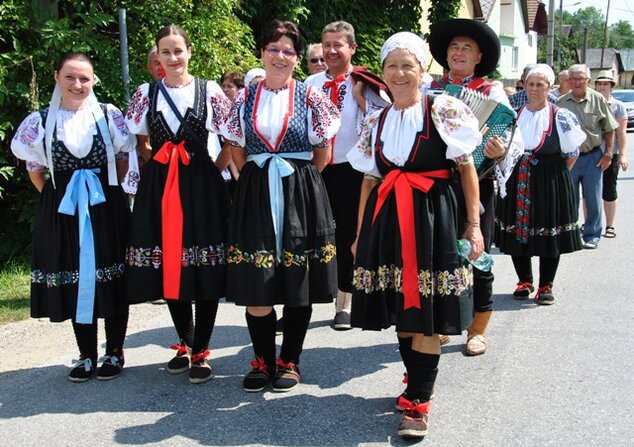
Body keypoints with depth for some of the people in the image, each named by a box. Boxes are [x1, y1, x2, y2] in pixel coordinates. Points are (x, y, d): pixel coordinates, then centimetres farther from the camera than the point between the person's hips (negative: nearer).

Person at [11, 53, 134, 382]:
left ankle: (115, 352, 17)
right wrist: (54, 196, 0)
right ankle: (87, 356, 18)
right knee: (74, 281, 5)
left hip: (106, 209, -1)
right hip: (62, 211, 1)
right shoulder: (40, 121, 2)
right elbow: (34, 170, 9)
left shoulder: (109, 115, 0)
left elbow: (124, 158, 8)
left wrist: (112, 188, 1)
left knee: (111, 278, 3)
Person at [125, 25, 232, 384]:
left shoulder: (210, 91, 3)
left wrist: (215, 170, -2)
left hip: (202, 186, -2)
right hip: (159, 187, 3)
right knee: (168, 266, 6)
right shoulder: (146, 93, 9)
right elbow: (138, 142, 14)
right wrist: (156, 165, 4)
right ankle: (185, 343, 24)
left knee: (206, 269, -3)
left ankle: (201, 351, 7)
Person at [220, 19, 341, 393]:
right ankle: (263, 361, 17)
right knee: (255, 284, -1)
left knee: (299, 284, 4)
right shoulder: (246, 97, 7)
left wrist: (297, 181, 3)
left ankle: (290, 362, 19)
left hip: (301, 197, -1)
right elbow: (237, 150, 13)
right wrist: (258, 178, 7)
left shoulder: (310, 97, 2)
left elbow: (323, 154, 5)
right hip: (256, 195, 1)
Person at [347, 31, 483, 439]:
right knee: (400, 310, 11)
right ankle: (417, 382, 29)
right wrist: (361, 235, 12)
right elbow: (369, 181, 14)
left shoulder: (445, 111, -2)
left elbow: (467, 168, -2)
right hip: (389, 222, 5)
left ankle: (418, 401, 4)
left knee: (427, 314, -4)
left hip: (434, 219, -5)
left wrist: (473, 225, -6)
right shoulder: (376, 122, 12)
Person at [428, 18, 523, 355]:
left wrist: (502, 151, -29)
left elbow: (516, 139, -8)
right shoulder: (430, 91, 9)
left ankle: (477, 331, 18)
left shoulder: (492, 93, 0)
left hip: (476, 184, -3)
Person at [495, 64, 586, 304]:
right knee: (517, 231, 7)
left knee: (549, 234, 2)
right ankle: (524, 281, 23)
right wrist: (516, 171, 4)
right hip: (517, 183, 3)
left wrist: (554, 175, -8)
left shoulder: (561, 117, -3)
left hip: (549, 184, -3)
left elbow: (571, 154, -1)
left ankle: (546, 286, 15)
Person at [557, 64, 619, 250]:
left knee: (593, 200, 5)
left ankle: (592, 236, 17)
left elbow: (609, 129, 3)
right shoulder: (561, 102, -1)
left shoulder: (598, 100, -3)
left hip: (592, 157, -1)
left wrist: (608, 154, -2)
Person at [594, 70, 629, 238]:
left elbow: (621, 132, -2)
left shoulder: (618, 106, 1)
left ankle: (609, 226, 12)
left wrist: (622, 154, -9)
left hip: (610, 155, -2)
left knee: (609, 191, 2)